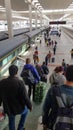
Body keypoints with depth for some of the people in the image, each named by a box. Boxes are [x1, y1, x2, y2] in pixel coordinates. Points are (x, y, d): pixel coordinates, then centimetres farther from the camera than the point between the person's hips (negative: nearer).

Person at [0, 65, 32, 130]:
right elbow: (25, 97, -21)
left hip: (8, 109, 3)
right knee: (26, 110, 31)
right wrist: (30, 106, -4)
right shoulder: (20, 82, -26)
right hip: (19, 108, -3)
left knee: (11, 122, 27)